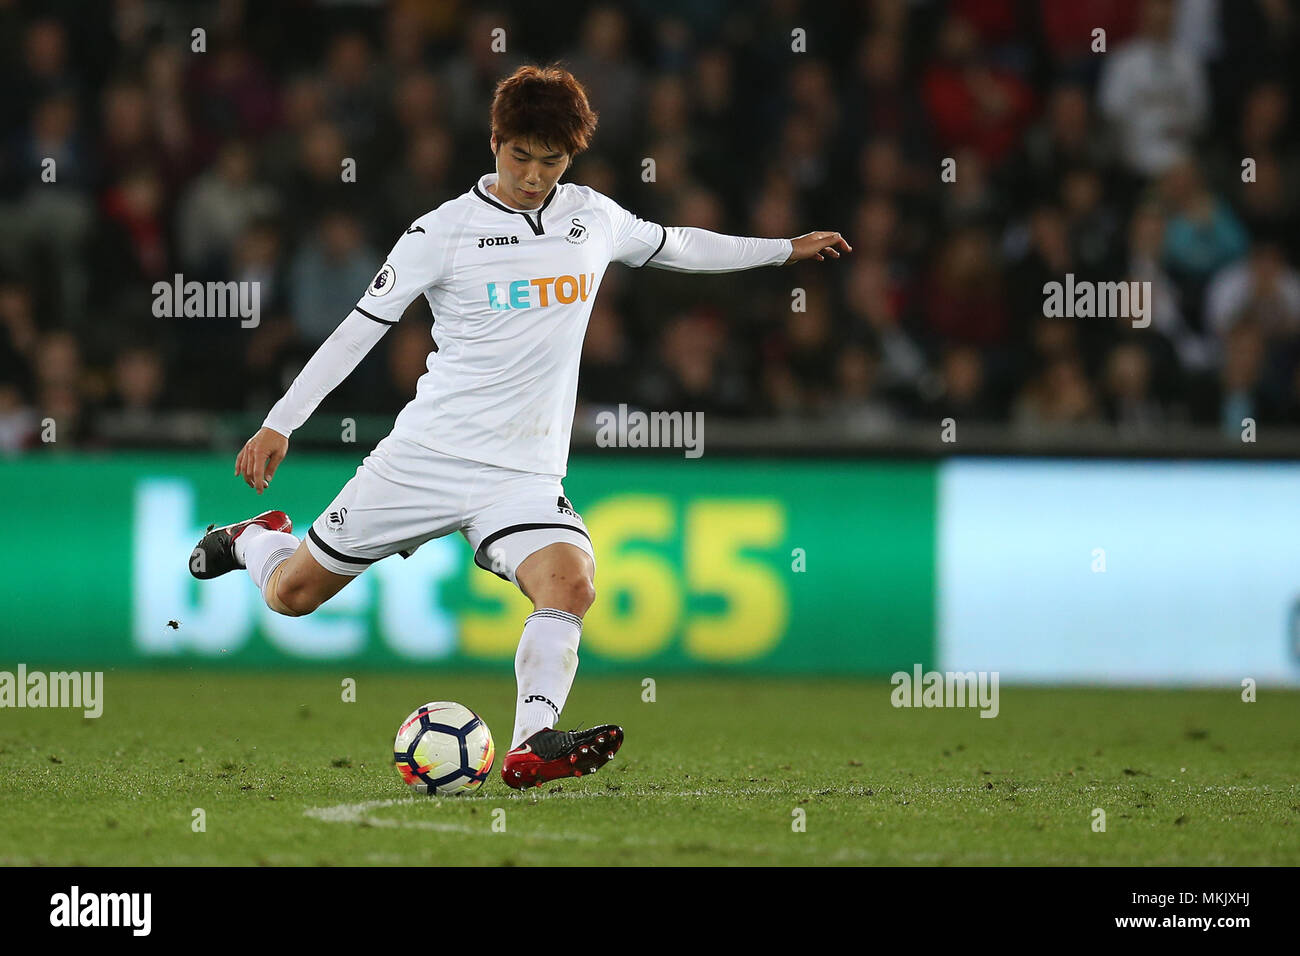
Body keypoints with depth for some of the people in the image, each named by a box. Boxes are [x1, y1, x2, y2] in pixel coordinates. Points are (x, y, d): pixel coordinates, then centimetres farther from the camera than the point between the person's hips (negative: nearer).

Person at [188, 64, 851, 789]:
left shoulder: (595, 218, 7)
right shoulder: (443, 232, -6)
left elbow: (675, 246, 28)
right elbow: (361, 328, -2)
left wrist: (784, 250, 32)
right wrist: (279, 426, -5)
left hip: (525, 475, 2)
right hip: (426, 454, -2)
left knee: (571, 585, -28)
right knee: (291, 595, 5)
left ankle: (532, 747, -39)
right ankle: (257, 539, 40)